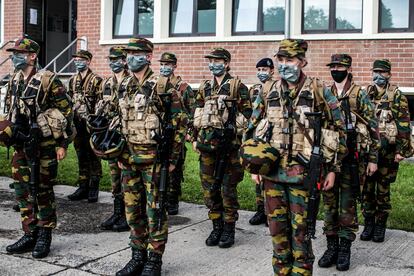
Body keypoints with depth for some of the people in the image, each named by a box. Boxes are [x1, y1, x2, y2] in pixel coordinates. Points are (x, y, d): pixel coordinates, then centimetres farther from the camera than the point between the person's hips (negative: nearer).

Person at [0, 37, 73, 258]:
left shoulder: (48, 81, -12)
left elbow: (66, 111, -11)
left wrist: (62, 144, -12)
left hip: (44, 146, -7)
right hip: (21, 145, 7)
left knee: (42, 191, 2)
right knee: (22, 191, 9)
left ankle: (44, 237, 14)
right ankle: (29, 235, 20)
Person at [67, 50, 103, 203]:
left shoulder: (96, 80, -6)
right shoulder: (73, 81, 13)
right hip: (77, 125, 6)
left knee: (93, 157, 1)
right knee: (81, 157, 11)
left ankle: (94, 188, 8)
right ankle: (83, 187, 19)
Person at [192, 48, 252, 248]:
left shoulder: (237, 87, -2)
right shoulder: (204, 87, 14)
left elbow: (246, 114, -4)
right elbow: (197, 114, 17)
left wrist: (241, 139, -9)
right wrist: (195, 138, 12)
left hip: (229, 145, -5)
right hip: (207, 144, 5)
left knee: (228, 189, 0)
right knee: (209, 188, 8)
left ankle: (229, 230, 12)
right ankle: (216, 227, 20)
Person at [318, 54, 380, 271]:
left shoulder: (359, 95, -2)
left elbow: (373, 128, -1)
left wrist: (373, 159, -4)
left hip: (352, 159, -4)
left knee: (348, 205, 3)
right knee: (329, 204, 8)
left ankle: (345, 249, 13)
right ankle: (331, 246, 19)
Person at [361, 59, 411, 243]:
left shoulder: (396, 95, -1)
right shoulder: (365, 94, 9)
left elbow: (404, 125, -5)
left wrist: (401, 150, -10)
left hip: (387, 150, -3)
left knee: (383, 190, 5)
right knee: (367, 189, 6)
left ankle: (380, 226, 16)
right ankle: (368, 224, 18)